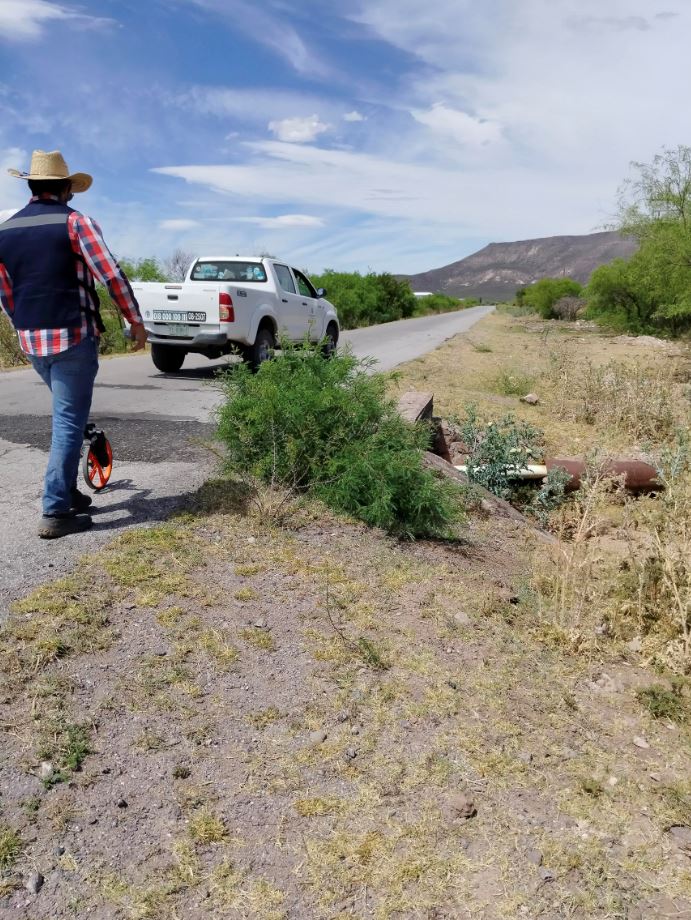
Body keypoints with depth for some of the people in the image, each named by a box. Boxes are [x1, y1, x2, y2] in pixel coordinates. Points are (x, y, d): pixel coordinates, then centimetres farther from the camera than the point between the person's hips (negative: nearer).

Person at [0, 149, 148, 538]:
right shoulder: (75, 222, -7)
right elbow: (112, 276, -13)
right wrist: (136, 321, -4)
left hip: (31, 340, 6)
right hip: (74, 336, -6)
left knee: (67, 414, 22)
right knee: (69, 421, -2)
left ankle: (68, 491, 27)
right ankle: (56, 512, -2)